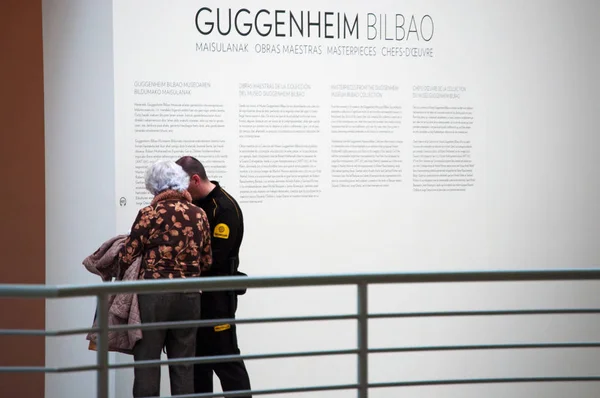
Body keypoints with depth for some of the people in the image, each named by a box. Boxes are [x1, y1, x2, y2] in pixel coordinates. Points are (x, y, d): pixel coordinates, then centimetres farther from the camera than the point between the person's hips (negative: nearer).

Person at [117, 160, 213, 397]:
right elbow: (206, 262, 10)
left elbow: (127, 257, -7)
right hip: (189, 295, 4)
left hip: (154, 293, -4)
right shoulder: (199, 215, 4)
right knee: (183, 362, 10)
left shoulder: (149, 215, -9)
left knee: (147, 360, 3)